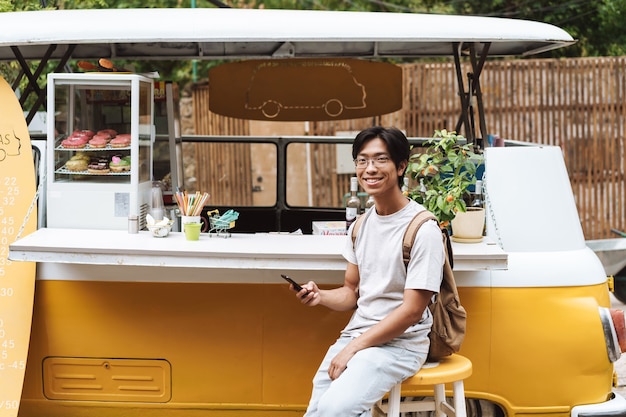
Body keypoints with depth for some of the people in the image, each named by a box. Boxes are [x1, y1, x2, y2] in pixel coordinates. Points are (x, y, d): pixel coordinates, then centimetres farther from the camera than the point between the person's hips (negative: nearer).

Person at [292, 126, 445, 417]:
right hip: (356, 335, 7)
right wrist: (320, 296, -8)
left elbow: (411, 310, -16)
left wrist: (353, 348, -15)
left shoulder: (422, 229, -14)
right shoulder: (361, 226, 10)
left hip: (400, 343, -7)